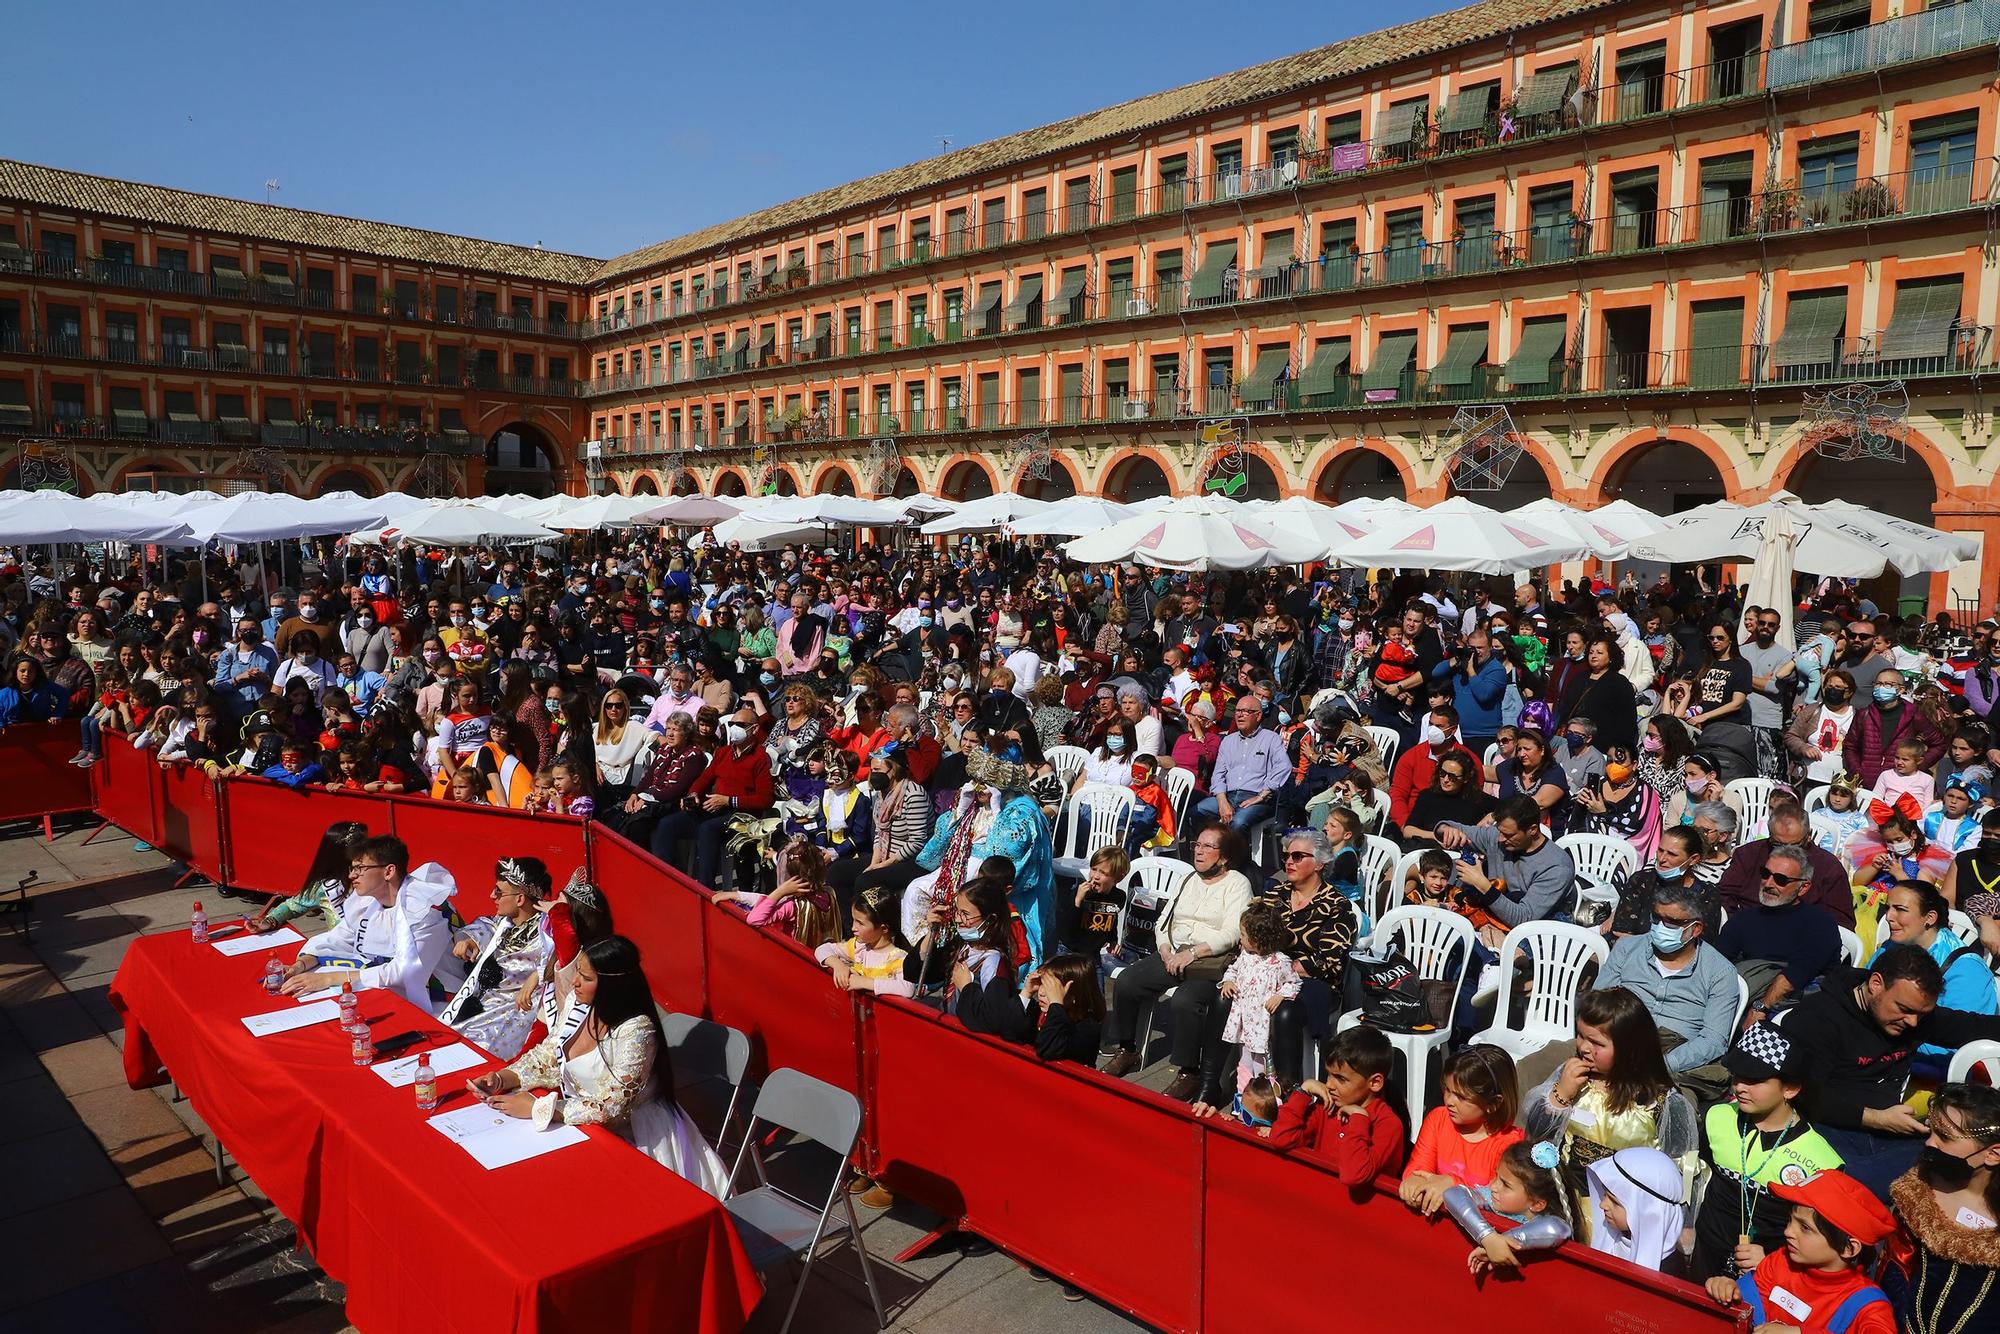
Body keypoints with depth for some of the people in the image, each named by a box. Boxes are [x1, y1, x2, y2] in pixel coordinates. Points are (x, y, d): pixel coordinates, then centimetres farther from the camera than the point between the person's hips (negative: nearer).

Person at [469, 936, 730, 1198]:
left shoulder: (636, 1032, -25)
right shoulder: (580, 1006, -3)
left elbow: (608, 1108, -26)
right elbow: (545, 1059, 9)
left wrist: (534, 1108, -23)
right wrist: (500, 1079, -7)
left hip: (631, 1136, -7)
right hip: (581, 1123, 7)